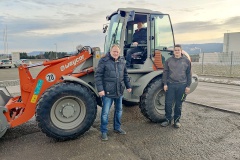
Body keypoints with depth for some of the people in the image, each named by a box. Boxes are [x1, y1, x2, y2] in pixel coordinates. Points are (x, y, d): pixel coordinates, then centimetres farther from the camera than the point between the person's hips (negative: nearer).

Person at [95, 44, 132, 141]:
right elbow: (98, 76, -12)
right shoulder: (104, 61, -10)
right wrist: (100, 89, -18)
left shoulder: (122, 61, 8)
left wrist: (128, 86, 16)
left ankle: (117, 128, 37)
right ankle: (104, 132, 19)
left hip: (119, 92, 6)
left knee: (119, 110, 17)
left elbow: (125, 75, 18)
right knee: (105, 112, 2)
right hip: (108, 93, -6)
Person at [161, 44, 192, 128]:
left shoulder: (186, 61, 6)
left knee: (178, 104, 8)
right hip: (170, 84, 0)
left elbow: (189, 74, 7)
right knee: (168, 103, 2)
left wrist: (188, 86, 2)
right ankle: (168, 119, 17)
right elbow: (165, 72, 5)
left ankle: (177, 120, 22)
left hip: (181, 85, 0)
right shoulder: (169, 60, 5)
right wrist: (165, 84, -2)